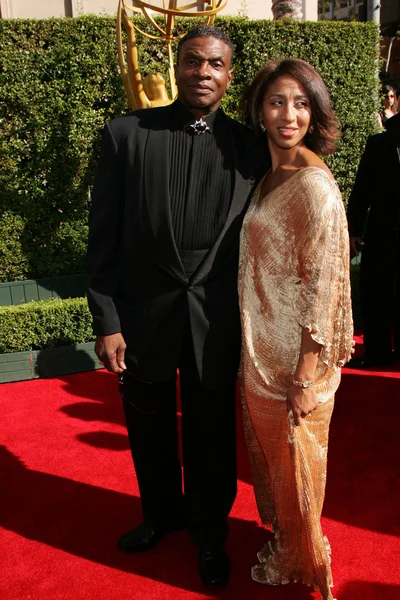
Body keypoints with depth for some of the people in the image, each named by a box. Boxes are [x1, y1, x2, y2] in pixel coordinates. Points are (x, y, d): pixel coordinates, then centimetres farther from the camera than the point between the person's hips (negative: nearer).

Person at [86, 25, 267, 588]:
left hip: (216, 323, 0)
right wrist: (106, 322, -7)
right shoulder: (126, 135, -4)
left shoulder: (248, 146, -1)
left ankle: (209, 530, 43)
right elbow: (104, 238, -4)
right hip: (142, 316, 1)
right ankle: (161, 513, 50)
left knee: (211, 435, 15)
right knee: (149, 431, 20)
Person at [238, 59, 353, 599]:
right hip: (260, 349, 8)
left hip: (295, 356, -7)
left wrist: (308, 377, -19)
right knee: (268, 449, 23)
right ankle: (283, 536, 47)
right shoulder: (269, 175, 6)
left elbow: (323, 284, -20)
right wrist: (251, 352, 13)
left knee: (293, 459, 13)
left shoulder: (314, 184, -19)